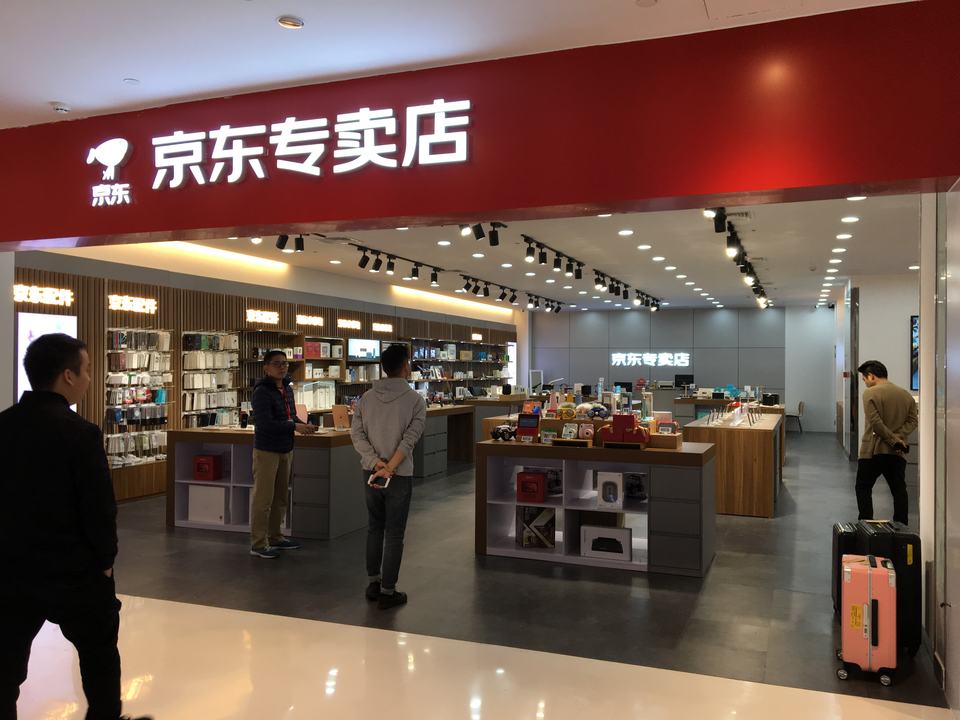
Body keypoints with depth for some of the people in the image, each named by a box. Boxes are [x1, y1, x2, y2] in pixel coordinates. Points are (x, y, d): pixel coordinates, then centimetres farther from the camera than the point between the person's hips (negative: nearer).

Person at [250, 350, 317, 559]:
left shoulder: (287, 389, 11)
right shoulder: (261, 392, -15)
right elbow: (266, 423, -23)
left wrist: (304, 425, -2)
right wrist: (295, 427, -23)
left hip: (286, 449, 9)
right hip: (266, 450, -9)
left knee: (280, 497, 16)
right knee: (263, 498, -2)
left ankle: (275, 537, 29)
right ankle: (258, 544, 6)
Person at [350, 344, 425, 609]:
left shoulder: (367, 398, 2)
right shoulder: (415, 400, -10)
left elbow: (356, 433, -6)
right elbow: (409, 439, -19)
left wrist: (377, 463, -11)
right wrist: (390, 467, -19)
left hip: (372, 472, 4)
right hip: (400, 476, -4)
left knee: (374, 528, 19)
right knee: (394, 534, 5)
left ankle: (373, 583, 27)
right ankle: (387, 592, 11)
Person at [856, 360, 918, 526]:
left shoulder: (870, 393, -9)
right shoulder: (906, 395, 11)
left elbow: (875, 423, -17)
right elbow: (912, 421, 3)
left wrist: (894, 440, -11)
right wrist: (898, 438, -8)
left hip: (872, 451, -5)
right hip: (897, 452, 5)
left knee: (863, 488, 5)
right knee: (899, 490, 10)